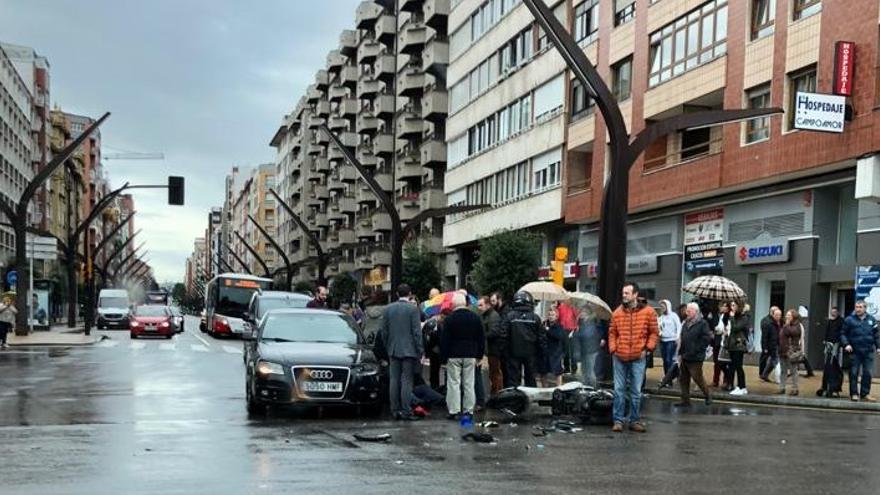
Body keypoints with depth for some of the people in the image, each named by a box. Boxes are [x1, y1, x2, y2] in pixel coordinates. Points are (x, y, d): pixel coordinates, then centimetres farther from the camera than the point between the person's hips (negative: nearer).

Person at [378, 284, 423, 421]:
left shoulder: (388, 309, 6)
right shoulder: (413, 309, -8)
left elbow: (383, 331, 8)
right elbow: (417, 332, -9)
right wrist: (420, 350, -4)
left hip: (393, 350, 4)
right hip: (409, 350, -4)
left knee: (394, 380, 7)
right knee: (407, 380, -3)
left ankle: (395, 410, 9)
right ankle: (406, 411, -4)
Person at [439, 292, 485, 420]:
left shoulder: (449, 319, -8)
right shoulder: (475, 318, 5)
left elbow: (444, 340, -8)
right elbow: (481, 338, 8)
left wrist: (444, 356, -1)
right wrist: (479, 355, 14)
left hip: (454, 356, -3)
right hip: (470, 355, 3)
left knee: (454, 383, 1)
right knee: (469, 384, 8)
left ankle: (454, 411, -2)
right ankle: (469, 410, 9)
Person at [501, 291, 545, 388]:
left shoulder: (509, 316, -7)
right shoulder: (535, 318, -2)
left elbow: (504, 334, -7)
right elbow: (542, 336, 1)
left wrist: (506, 348, 3)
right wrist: (540, 350, 9)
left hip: (514, 352, -1)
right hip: (531, 353, 1)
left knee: (513, 377, 3)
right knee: (530, 378, 11)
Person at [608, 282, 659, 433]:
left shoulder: (648, 312, -2)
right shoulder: (617, 313, 4)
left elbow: (654, 333, 2)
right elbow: (612, 333, 8)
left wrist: (648, 348, -7)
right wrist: (613, 349, -2)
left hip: (638, 358, -2)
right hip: (619, 357, 2)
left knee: (636, 391, 6)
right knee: (619, 390, 5)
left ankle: (635, 421, 16)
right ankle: (618, 421, 11)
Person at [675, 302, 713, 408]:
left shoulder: (702, 323, -10)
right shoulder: (686, 323, 13)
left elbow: (707, 338, -16)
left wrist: (697, 350, -16)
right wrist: (680, 353, 11)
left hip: (695, 358, -8)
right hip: (685, 357, 8)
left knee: (698, 378, -1)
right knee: (683, 380, 8)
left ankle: (707, 396, 20)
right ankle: (685, 400, 15)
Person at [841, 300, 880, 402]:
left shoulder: (871, 320, 9)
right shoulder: (849, 320, -1)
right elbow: (843, 334, 1)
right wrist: (846, 344, -13)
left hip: (868, 351, 3)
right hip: (854, 351, -2)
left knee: (868, 373, 4)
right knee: (853, 373, 1)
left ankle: (865, 393, 14)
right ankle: (854, 393, 10)